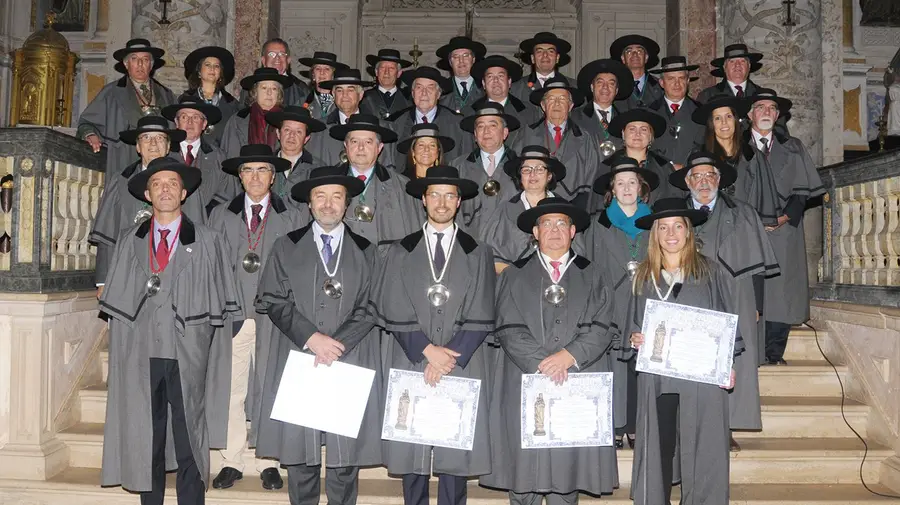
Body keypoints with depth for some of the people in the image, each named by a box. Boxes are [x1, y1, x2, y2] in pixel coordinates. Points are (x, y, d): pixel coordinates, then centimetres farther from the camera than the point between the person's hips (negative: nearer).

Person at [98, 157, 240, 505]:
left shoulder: (207, 242, 5)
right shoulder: (128, 242, 12)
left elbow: (220, 306, 3)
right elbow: (117, 306, 12)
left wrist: (213, 355, -4)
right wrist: (122, 351, 4)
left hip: (189, 357, -2)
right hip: (141, 356, 2)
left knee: (190, 443, 3)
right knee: (146, 442, 10)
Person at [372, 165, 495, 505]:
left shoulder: (477, 254, 7)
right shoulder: (401, 252, 8)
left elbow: (480, 318, 0)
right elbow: (393, 312, 1)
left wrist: (450, 357, -10)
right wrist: (427, 350, -10)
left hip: (461, 367, 0)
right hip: (410, 364, 1)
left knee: (457, 451, 2)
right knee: (412, 450, 4)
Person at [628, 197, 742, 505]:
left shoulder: (711, 272, 4)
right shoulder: (642, 276, 9)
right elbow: (631, 322, 16)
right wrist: (633, 337, -5)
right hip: (655, 379, 2)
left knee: (701, 453, 0)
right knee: (657, 451, 3)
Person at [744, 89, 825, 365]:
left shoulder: (793, 148, 16)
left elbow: (802, 190, 10)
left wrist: (785, 217, -6)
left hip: (784, 229, 2)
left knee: (782, 291, -3)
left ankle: (774, 353, 4)